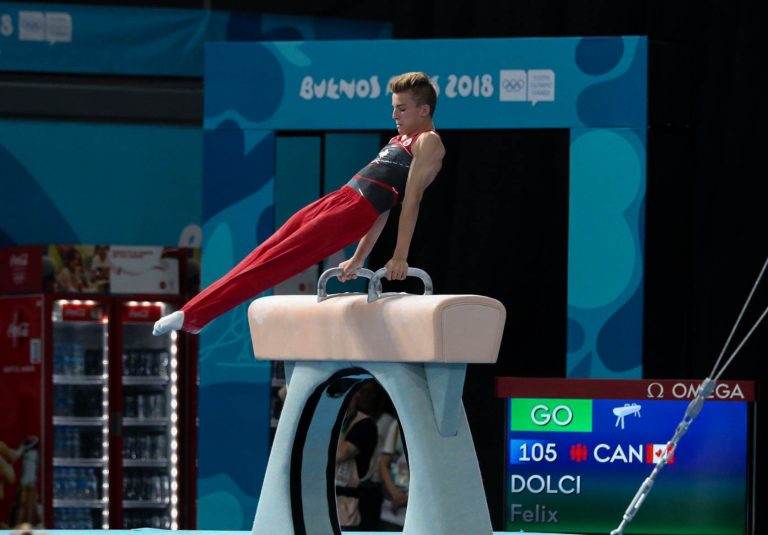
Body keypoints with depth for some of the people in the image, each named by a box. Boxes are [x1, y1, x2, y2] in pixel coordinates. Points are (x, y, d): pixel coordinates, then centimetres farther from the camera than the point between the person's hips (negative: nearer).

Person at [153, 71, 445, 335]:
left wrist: (400, 257, -17)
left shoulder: (428, 143, 0)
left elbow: (412, 201, -10)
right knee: (264, 254, 0)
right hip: (336, 199, 9)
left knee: (274, 262, -15)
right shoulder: (401, 140, 28)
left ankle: (193, 314, -20)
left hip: (353, 211, -9)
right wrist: (359, 258, 25)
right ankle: (193, 314, -3)